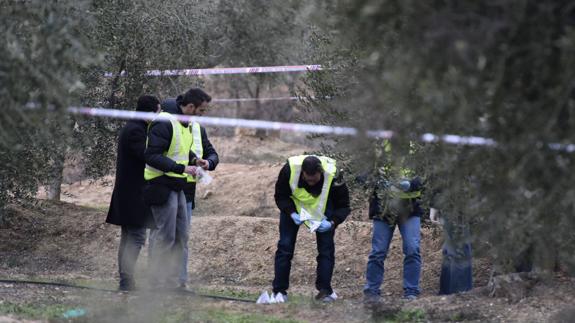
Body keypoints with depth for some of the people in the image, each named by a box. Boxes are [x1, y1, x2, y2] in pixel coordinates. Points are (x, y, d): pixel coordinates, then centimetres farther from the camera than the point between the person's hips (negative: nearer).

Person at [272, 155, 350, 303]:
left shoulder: (332, 175, -34)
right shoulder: (289, 170, -34)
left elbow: (343, 206, -21)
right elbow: (280, 196, -16)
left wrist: (332, 222, -38)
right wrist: (292, 214, -32)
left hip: (323, 206, 0)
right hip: (294, 206, 0)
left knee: (326, 247, -8)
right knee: (285, 246, -6)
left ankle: (325, 290, -1)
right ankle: (279, 291, 0)